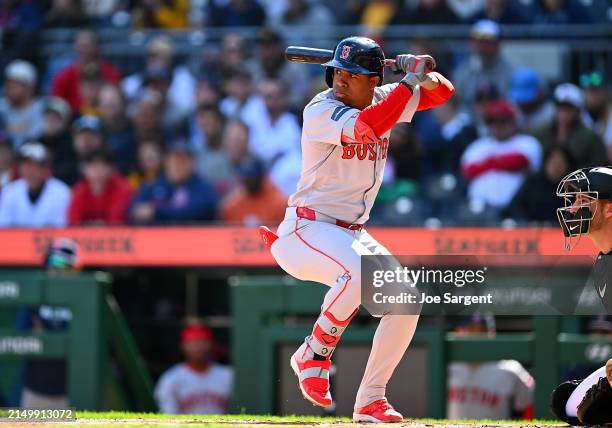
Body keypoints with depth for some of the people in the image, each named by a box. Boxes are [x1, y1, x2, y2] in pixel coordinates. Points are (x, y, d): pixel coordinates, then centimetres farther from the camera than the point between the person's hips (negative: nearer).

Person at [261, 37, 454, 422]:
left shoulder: (384, 98, 5)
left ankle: (370, 401, 3)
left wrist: (427, 75, -10)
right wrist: (411, 81, -27)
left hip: (352, 234, 8)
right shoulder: (321, 110, -16)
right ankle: (314, 354, -14)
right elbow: (368, 126, -35)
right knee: (359, 273, -36)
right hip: (308, 228, -8)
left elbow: (443, 92, 13)